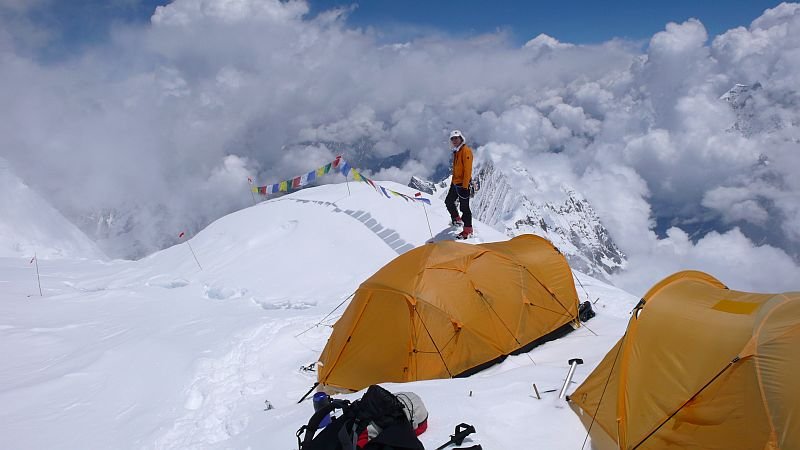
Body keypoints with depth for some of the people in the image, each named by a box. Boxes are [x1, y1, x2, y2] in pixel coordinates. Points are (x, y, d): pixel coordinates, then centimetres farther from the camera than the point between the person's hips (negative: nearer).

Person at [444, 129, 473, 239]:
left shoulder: (466, 151, -14)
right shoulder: (456, 152, 15)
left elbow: (468, 169, -19)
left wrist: (465, 186, -22)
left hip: (462, 184, -9)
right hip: (455, 183, 10)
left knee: (464, 207, -6)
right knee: (448, 201, 20)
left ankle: (468, 230, 0)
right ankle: (456, 220, 40)